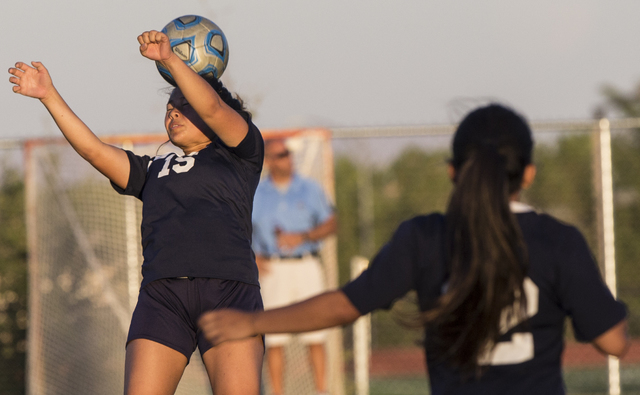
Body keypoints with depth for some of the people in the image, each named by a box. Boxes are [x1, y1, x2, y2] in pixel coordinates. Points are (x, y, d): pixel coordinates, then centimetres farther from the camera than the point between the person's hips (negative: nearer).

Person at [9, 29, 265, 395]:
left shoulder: (241, 155, 18)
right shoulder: (153, 172, 30)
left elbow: (213, 108, 0)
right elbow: (93, 149, 20)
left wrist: (170, 59, -10)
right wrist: (49, 95, 13)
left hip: (229, 287, -3)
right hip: (163, 293, 3)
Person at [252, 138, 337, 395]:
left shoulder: (310, 189, 8)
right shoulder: (255, 195, 7)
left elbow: (330, 224, 5)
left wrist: (303, 237, -10)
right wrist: (251, 256, -9)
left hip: (307, 266, 0)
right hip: (272, 269, 0)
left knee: (315, 335, -4)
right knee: (274, 337, -5)